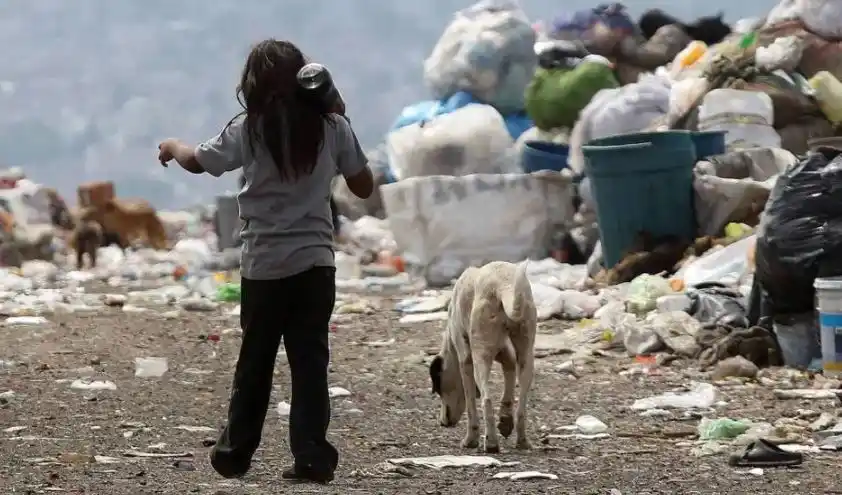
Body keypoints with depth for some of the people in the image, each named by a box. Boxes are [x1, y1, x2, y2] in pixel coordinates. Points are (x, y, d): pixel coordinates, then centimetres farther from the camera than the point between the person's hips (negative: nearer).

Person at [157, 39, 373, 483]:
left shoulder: (250, 129, -5)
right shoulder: (331, 126, -1)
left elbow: (198, 161, 9)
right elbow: (363, 186, 8)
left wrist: (171, 146, 31)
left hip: (265, 265, -1)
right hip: (316, 262, 1)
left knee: (254, 361, 12)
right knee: (310, 361, 3)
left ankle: (234, 453, 21)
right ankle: (311, 456, -3)